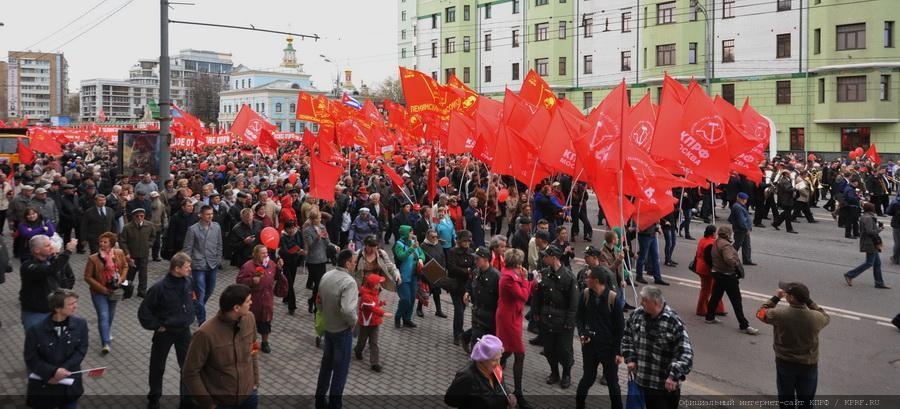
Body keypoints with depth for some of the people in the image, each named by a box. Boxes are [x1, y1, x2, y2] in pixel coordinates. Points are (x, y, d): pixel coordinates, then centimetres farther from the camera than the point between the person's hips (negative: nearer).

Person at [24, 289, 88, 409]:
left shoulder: (80, 324, -10)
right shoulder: (36, 329, -18)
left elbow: (81, 350, -5)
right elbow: (31, 359, -11)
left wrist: (63, 369, -18)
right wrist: (53, 371, -23)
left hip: (70, 385, 2)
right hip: (43, 385, -2)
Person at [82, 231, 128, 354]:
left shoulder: (119, 254, -8)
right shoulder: (93, 258, -18)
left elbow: (125, 266, 9)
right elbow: (88, 277, -11)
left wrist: (121, 278, -9)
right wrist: (102, 288, -17)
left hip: (114, 291, 4)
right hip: (99, 292, -4)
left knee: (110, 315, 21)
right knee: (103, 316, -11)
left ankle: (106, 333, 47)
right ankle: (105, 343, -9)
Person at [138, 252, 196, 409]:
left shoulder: (188, 282, -9)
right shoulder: (159, 288, -24)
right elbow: (144, 311, -15)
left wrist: (189, 318, 7)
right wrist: (156, 326, -13)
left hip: (184, 330, 4)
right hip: (165, 332, -4)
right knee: (157, 367, 13)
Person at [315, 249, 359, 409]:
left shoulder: (326, 276, -1)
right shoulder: (349, 282, -26)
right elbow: (347, 310, -36)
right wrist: (353, 322, -18)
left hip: (327, 326, 8)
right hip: (342, 330, -8)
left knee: (326, 363, 22)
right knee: (340, 368, 7)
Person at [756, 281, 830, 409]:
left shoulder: (779, 314, -23)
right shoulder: (816, 317, -18)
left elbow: (761, 313, -2)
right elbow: (826, 317, 8)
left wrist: (775, 298, 6)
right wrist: (808, 301, 4)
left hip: (785, 363, -1)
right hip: (809, 365, 1)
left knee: (786, 399, 18)